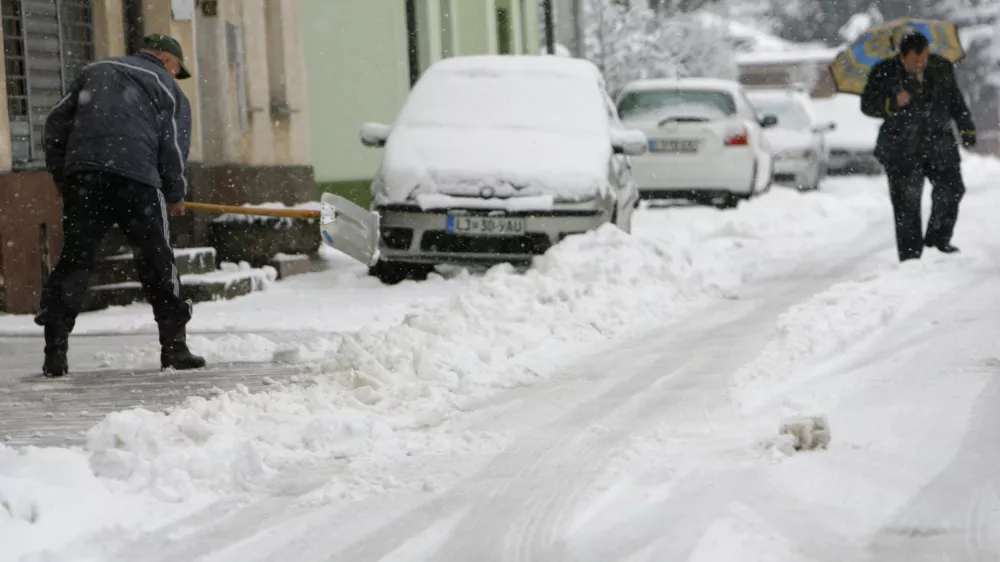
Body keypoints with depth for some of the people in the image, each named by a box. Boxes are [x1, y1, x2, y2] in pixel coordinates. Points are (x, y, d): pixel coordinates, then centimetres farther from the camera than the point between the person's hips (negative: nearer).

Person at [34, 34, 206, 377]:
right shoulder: (168, 89, 13)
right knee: (156, 263, 7)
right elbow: (173, 148, 6)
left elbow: (57, 122, 20)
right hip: (136, 179, -3)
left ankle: (55, 351, -5)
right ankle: (174, 346, 9)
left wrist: (59, 173, 24)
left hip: (83, 174, 3)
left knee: (74, 260, 4)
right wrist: (176, 195, 19)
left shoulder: (95, 72, 25)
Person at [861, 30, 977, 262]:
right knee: (907, 203, -5)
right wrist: (892, 104, -22)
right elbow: (867, 105, -5)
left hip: (939, 143, 3)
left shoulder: (942, 68, 4)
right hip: (902, 150, -3)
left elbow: (956, 101, 15)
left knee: (951, 189, -4)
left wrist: (967, 129, 14)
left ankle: (938, 239, 16)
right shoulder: (884, 73, -6)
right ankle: (910, 256, 0)